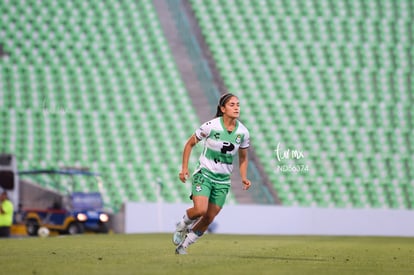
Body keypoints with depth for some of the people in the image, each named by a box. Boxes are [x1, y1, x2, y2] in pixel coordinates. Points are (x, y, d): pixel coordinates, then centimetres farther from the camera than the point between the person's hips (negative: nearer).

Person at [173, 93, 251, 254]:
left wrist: (243, 178, -1)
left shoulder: (243, 132, -3)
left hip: (223, 180, 4)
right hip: (204, 174, -4)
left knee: (209, 219, 3)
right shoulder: (211, 126, -14)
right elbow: (190, 144, -1)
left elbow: (243, 158, 13)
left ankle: (183, 245, 23)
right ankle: (182, 226, 8)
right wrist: (184, 168, -7)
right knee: (200, 210, -25)